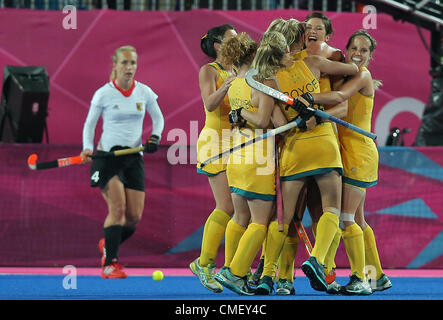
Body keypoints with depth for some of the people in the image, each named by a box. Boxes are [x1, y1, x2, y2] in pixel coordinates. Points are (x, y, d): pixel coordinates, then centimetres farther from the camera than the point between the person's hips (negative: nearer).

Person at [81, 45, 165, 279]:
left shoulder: (144, 92, 4)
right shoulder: (103, 94, -4)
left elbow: (158, 118, 17)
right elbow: (89, 123, 4)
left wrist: (155, 137, -2)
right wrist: (88, 148, -12)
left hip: (133, 158, 4)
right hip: (107, 155, -4)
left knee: (134, 217, -2)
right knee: (117, 208, -20)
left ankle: (108, 244, 28)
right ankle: (109, 263, -16)